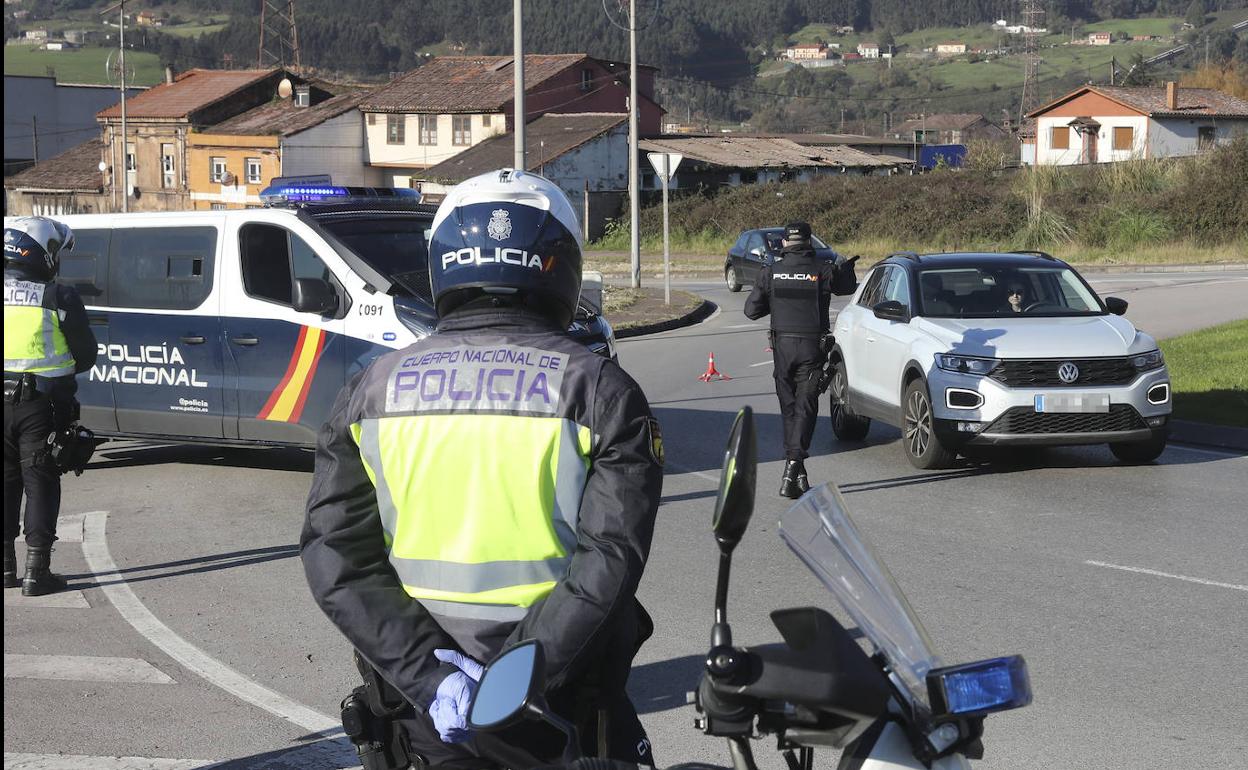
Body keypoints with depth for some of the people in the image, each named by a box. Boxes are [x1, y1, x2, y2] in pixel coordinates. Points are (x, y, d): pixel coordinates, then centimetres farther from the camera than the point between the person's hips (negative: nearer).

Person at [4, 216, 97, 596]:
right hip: (40, 404, -3)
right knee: (40, 482, 4)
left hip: (6, 403, 4)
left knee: (6, 481, 14)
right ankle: (37, 571, 3)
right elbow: (85, 356, -3)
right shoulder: (59, 297, -11)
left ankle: (6, 565, 19)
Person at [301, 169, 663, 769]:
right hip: (559, 718, -2)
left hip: (429, 713, 2)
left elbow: (335, 559, -8)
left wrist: (429, 673, -14)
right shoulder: (597, 390, -8)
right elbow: (610, 557, -18)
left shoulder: (370, 392, 0)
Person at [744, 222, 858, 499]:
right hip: (812, 347, -2)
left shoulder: (770, 272, -2)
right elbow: (848, 287, 12)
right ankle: (792, 470, -18)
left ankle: (797, 475, 16)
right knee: (805, 408, -2)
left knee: (789, 408, 13)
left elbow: (751, 310, 2)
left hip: (783, 346, 2)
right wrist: (843, 266, 32)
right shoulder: (822, 270, -7)